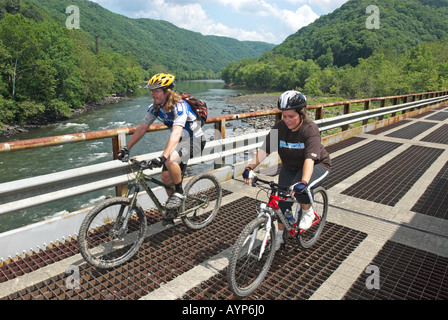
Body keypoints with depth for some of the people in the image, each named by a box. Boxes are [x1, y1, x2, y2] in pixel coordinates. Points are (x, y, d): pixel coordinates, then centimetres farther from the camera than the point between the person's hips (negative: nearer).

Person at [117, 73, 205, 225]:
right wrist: (127, 148, -7)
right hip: (179, 141, 8)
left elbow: (176, 134, -42)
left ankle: (179, 192, -11)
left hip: (193, 140, -8)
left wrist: (162, 157, -52)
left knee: (170, 160, -35)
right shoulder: (155, 107, -6)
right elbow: (142, 128, 0)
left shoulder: (179, 107, -29)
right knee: (166, 176, 2)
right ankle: (174, 210, 24)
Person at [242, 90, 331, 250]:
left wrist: (303, 182, -54)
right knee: (283, 200, -1)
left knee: (300, 188, -33)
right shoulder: (279, 127, -16)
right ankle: (280, 235, 23)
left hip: (318, 166, -4)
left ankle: (308, 212, 0)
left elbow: (310, 159, -39)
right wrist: (250, 168, -38)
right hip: (290, 168, 5)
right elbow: (264, 150, -23)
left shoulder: (310, 129, -28)